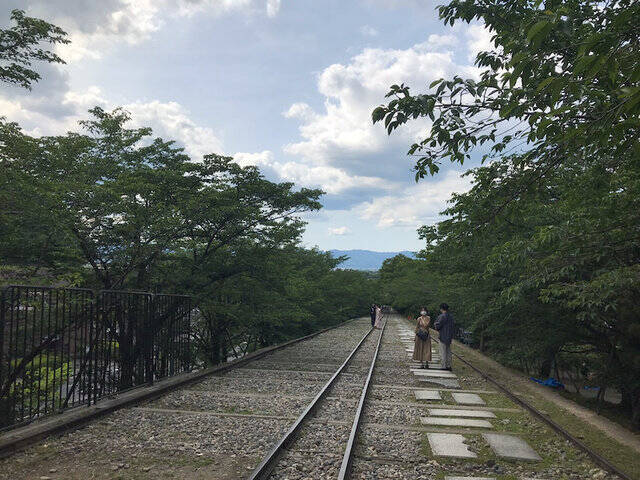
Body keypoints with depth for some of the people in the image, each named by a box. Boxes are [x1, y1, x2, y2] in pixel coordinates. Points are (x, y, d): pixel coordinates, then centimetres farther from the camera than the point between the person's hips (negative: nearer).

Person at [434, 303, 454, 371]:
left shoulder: (442, 316, -16)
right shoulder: (450, 316, 10)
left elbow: (437, 326, -15)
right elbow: (451, 326, 15)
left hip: (443, 336, -8)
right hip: (449, 336, 8)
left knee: (443, 352, -3)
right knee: (448, 351, 14)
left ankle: (444, 367, -2)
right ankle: (448, 366, 19)